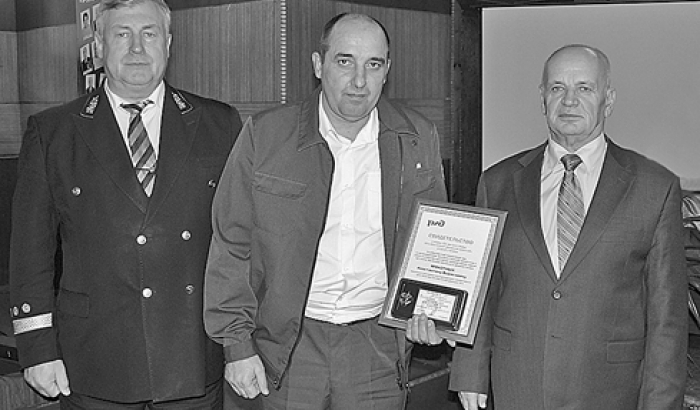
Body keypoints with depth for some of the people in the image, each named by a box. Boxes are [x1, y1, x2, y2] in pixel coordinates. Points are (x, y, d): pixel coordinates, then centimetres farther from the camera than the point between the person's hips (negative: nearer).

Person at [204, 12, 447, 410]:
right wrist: (237, 343, -5)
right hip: (287, 346, -1)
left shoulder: (419, 138, 1)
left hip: (379, 346, 2)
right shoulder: (264, 135, -6)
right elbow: (232, 246, -2)